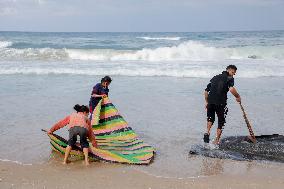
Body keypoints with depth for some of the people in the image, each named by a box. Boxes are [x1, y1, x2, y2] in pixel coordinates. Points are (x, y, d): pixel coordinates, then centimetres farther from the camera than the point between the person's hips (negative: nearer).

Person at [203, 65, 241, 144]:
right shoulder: (229, 78, 3)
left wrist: (206, 102, 31)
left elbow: (206, 91, 22)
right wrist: (238, 97, 0)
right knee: (221, 121, 11)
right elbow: (231, 89, -17)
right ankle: (216, 140, 12)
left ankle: (207, 132, 4)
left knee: (210, 117, 26)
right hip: (221, 102, -5)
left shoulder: (215, 77, 22)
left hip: (210, 101, 5)